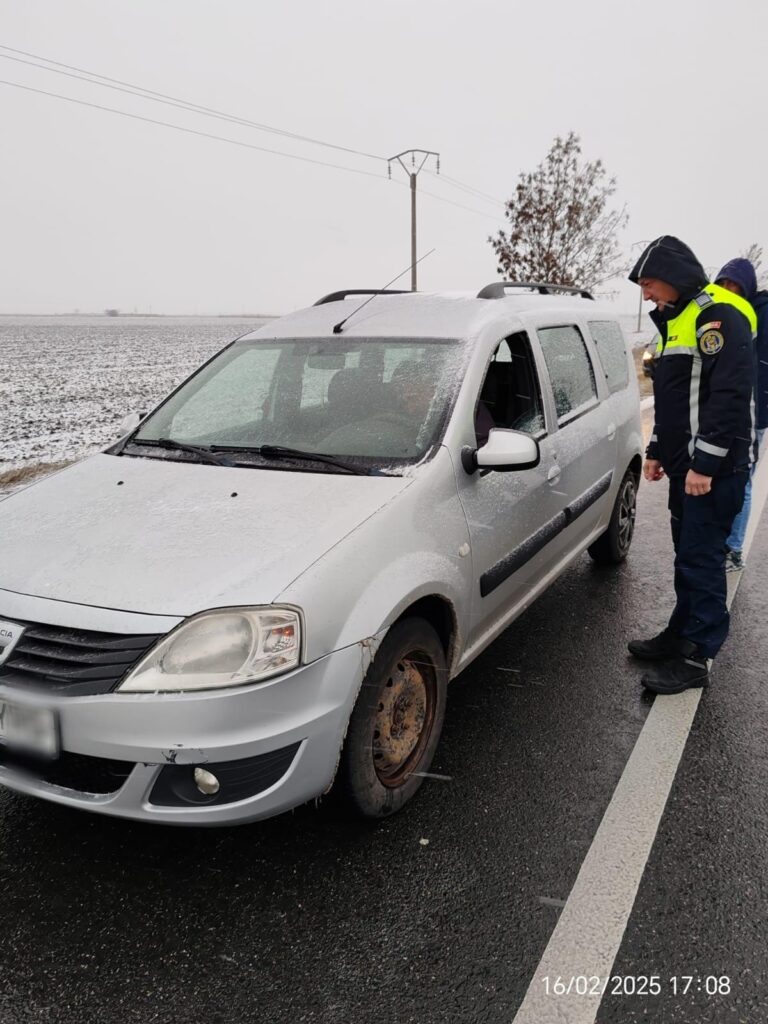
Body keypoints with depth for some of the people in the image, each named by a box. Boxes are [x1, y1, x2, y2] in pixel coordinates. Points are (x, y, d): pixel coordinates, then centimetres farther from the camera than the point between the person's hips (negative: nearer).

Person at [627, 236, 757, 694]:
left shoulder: (718, 313, -13)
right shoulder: (678, 319, 18)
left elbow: (730, 394, -22)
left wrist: (706, 462, -23)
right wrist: (658, 450, 19)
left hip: (714, 467, -9)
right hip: (687, 464, 9)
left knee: (702, 558, -5)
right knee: (688, 556, 15)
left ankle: (697, 657, 3)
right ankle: (681, 635, 25)